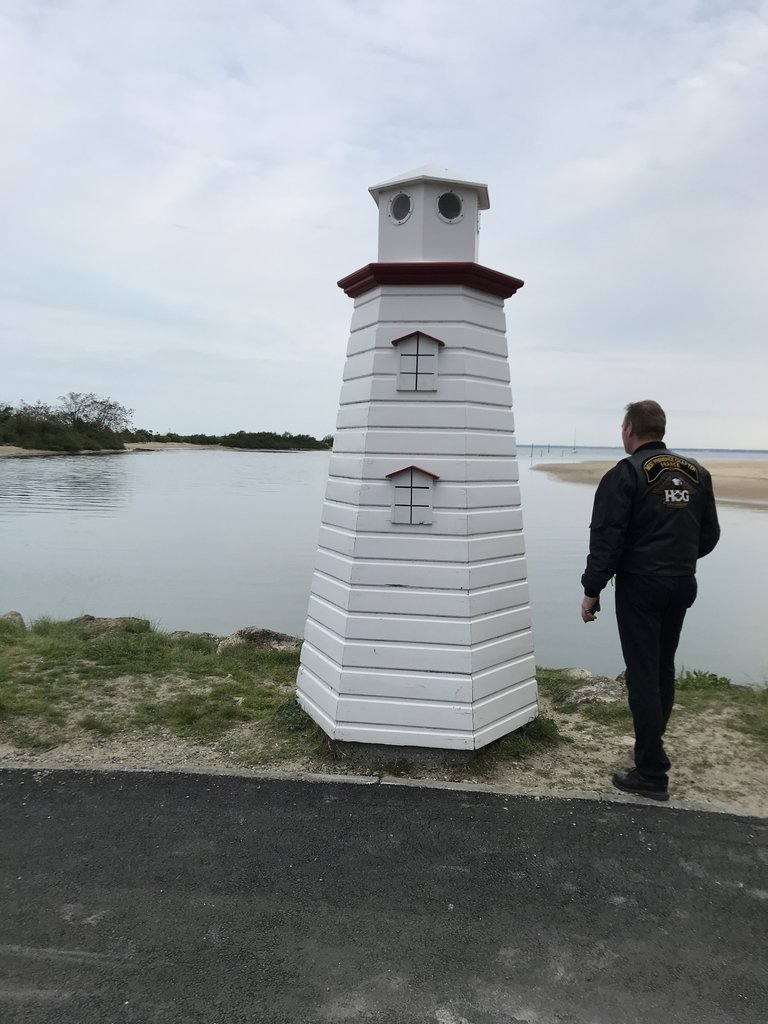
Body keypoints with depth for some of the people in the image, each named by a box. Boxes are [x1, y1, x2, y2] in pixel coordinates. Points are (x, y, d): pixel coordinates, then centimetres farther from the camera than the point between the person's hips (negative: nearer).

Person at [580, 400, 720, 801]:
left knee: (643, 674, -2)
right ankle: (652, 747, 32)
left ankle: (652, 773, 3)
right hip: (682, 585, 7)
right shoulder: (696, 473, 9)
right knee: (663, 669, 19)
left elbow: (606, 539, -15)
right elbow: (709, 534, 13)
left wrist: (592, 590, -10)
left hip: (640, 586, -6)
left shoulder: (625, 474, -10)